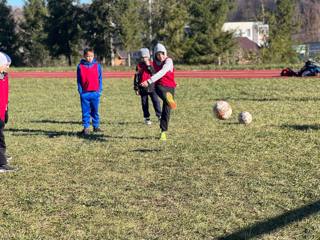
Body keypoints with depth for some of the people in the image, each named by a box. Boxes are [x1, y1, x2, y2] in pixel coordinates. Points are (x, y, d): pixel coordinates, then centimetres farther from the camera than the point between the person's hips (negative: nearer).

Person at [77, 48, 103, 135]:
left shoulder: (97, 65, 5)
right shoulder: (80, 66, 2)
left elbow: (100, 79, 7)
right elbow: (79, 80, 5)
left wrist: (99, 90, 1)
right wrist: (80, 91, -2)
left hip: (95, 92, 1)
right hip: (84, 93, -1)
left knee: (95, 111, 8)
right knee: (85, 111, 2)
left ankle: (96, 126, 16)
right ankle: (86, 127, 6)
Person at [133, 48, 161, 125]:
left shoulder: (151, 64, 4)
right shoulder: (139, 66, 2)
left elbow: (154, 73, -11)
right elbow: (136, 77, 3)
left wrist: (149, 66, -18)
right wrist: (136, 88, 1)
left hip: (151, 87, 0)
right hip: (143, 87, 0)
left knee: (156, 101, -4)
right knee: (144, 103, 4)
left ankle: (159, 116, 4)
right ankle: (147, 118, 12)